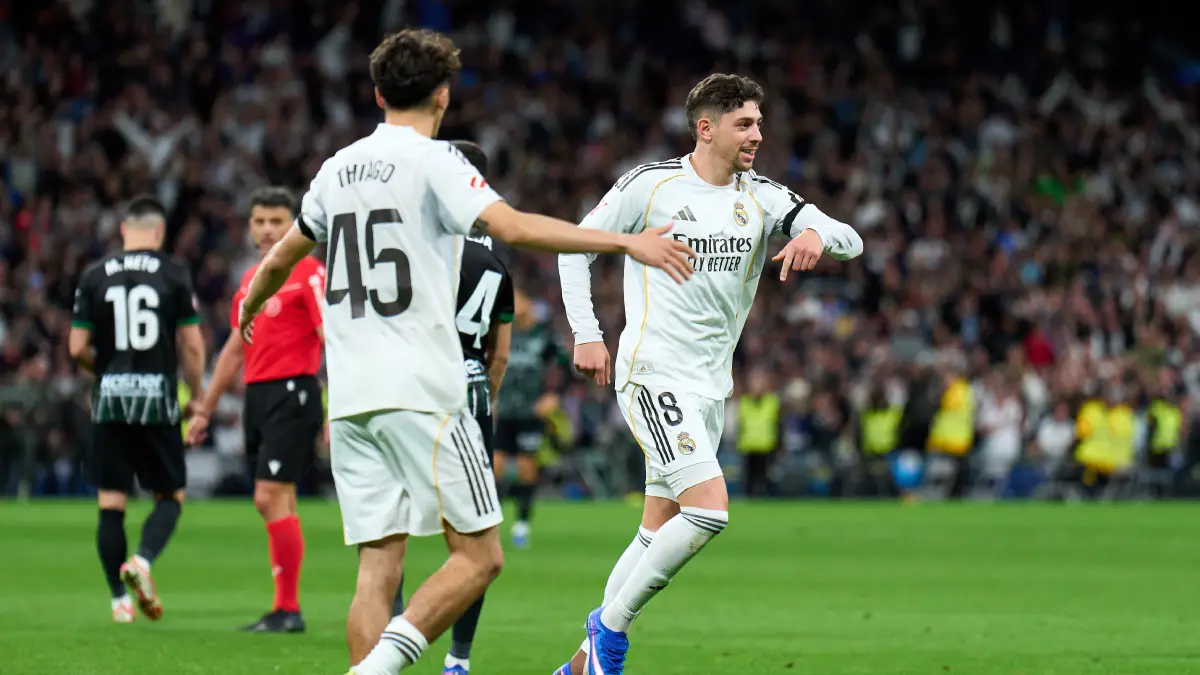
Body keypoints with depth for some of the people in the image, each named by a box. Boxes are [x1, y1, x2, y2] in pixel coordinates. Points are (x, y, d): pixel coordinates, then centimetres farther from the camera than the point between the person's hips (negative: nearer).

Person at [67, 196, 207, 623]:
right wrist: (197, 397, 11)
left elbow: (77, 348, 3)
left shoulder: (94, 276, 3)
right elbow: (192, 346, -2)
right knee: (170, 497, 9)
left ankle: (119, 599, 5)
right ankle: (142, 561, -17)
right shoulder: (174, 275, -1)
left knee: (111, 503, 7)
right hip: (158, 399, -2)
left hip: (110, 398, 2)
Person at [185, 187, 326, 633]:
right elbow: (235, 349, 25)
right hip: (257, 396, 8)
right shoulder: (250, 279, 17)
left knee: (272, 497, -14)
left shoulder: (309, 273, -7)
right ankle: (286, 609, 11)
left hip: (292, 395, -8)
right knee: (277, 503, 8)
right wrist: (205, 410, 26)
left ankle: (288, 609, -10)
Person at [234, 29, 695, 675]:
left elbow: (278, 260, 30)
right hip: (422, 393, -7)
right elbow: (515, 227, -19)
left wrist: (248, 312, 51)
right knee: (479, 554, -2)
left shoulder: (338, 168, 15)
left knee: (378, 569, 5)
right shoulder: (432, 161, -4)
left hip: (351, 400, 7)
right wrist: (626, 242, -18)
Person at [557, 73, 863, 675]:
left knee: (661, 533, 9)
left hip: (709, 387, 7)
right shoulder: (651, 185, -5)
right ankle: (611, 625, -5)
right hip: (653, 372, -7)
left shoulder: (762, 198, 7)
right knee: (709, 508, -20)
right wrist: (586, 334, -5)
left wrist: (815, 233, -24)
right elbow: (576, 246, 3)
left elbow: (850, 240, -1)